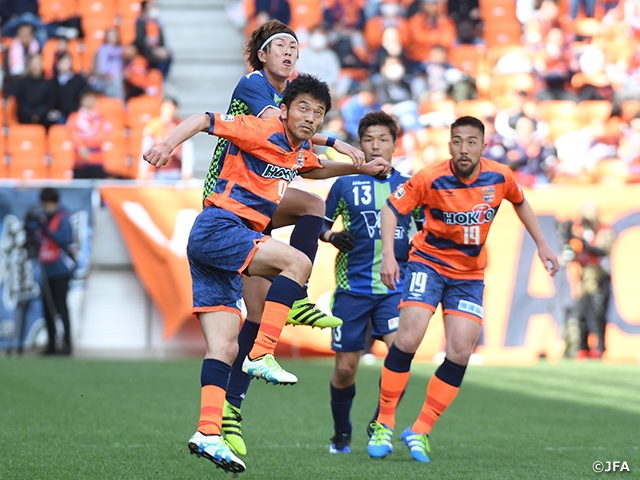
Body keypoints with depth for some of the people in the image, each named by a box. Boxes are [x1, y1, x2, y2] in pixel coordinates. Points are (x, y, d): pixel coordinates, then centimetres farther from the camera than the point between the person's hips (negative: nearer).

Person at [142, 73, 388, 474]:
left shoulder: (301, 148, 17)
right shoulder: (262, 131, -10)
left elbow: (313, 170, 41)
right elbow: (204, 120, -14)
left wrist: (358, 167, 32)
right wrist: (168, 144, -30)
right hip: (217, 227, -9)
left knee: (225, 348, 0)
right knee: (298, 262, -24)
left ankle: (208, 433, -7)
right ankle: (262, 355, -24)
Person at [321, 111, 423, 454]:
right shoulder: (345, 184, 4)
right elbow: (322, 222, 13)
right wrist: (332, 237, -9)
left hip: (395, 287, 0)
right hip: (353, 287, 0)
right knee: (345, 368, 2)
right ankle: (341, 434, 26)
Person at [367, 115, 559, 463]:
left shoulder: (500, 177, -9)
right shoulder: (431, 179, -19)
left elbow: (520, 203, 13)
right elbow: (391, 208, -10)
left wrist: (542, 246, 12)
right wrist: (388, 256, -22)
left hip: (469, 274, 3)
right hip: (428, 263, -3)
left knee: (460, 353, -9)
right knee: (408, 339, -20)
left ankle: (420, 431, 3)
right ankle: (384, 424, -6)